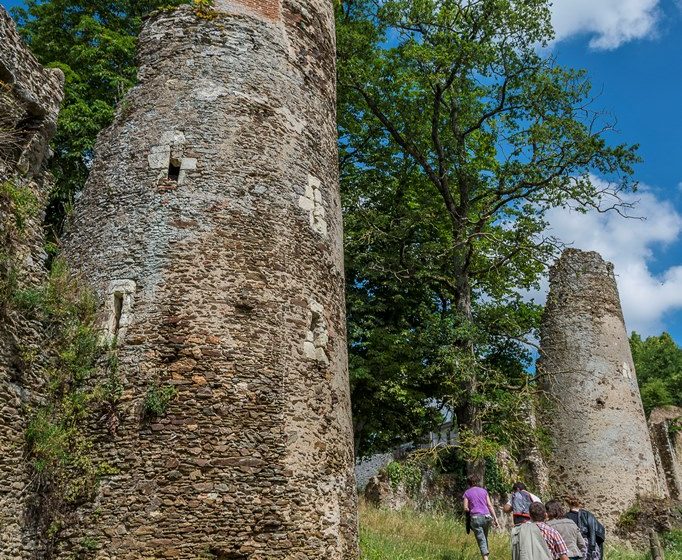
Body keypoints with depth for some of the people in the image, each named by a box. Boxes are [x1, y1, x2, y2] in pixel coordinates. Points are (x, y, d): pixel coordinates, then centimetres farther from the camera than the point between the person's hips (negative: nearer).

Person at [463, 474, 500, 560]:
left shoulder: (467, 493, 7)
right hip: (486, 516, 2)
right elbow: (490, 505, 5)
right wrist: (495, 519, 5)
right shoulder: (484, 491, 12)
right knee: (484, 537, 23)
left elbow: (465, 509, 1)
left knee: (481, 541, -3)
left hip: (475, 518, -2)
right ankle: (487, 552, 17)